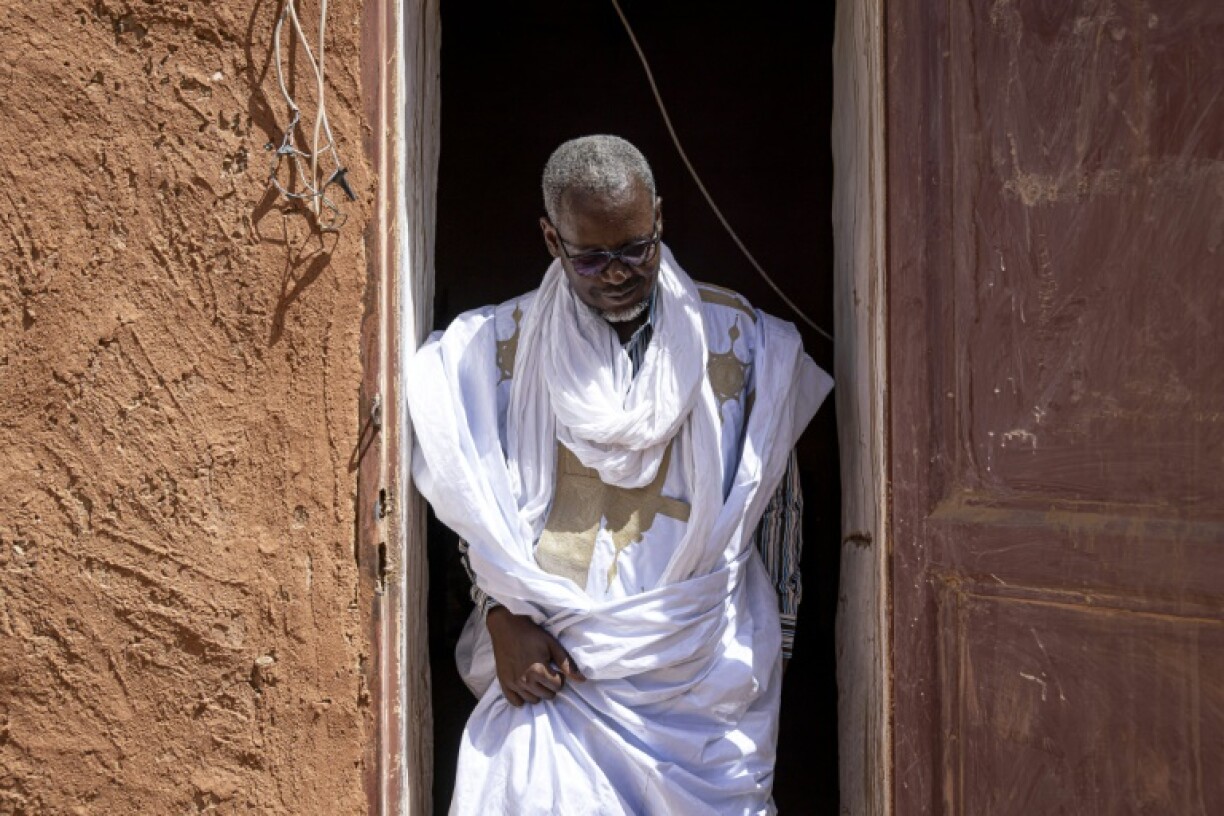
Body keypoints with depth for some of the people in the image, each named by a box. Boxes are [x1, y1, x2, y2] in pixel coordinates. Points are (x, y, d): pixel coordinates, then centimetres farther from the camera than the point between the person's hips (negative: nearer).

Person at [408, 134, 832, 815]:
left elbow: (773, 500, 9)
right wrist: (505, 621, -4)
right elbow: (477, 506, 7)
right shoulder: (502, 343, 3)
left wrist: (771, 647, 9)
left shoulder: (738, 338, 3)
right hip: (549, 659, 0)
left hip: (700, 677, 0)